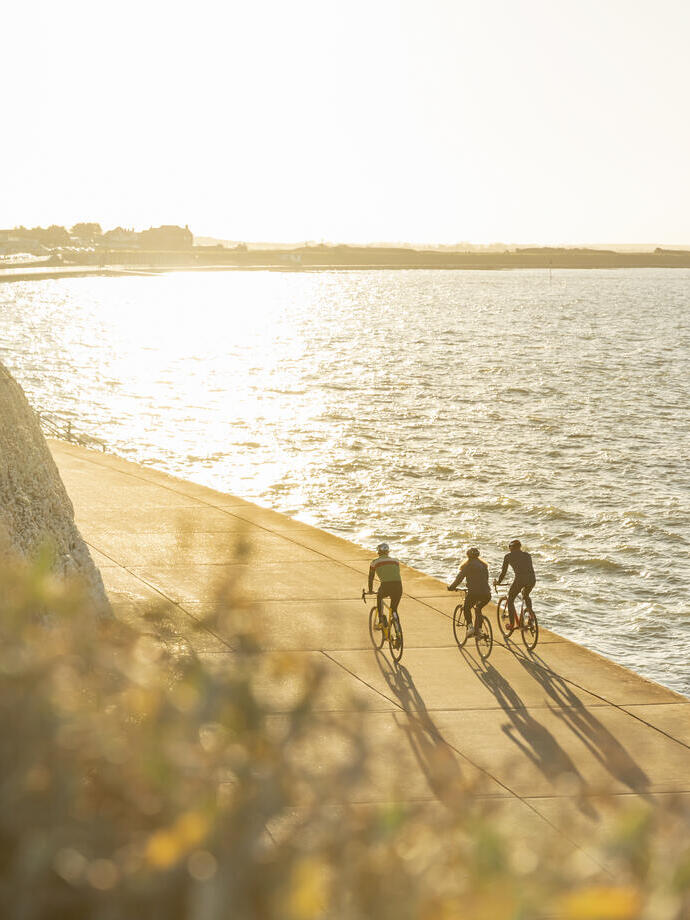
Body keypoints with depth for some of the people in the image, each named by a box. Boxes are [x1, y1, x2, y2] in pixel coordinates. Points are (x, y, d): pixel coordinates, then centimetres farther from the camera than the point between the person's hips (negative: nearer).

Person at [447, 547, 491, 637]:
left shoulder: (467, 565, 2)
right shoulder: (484, 565, 19)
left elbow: (459, 578, 0)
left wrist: (451, 587, 13)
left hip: (474, 593, -5)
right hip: (486, 594, 5)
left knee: (466, 608, 19)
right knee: (478, 609, 28)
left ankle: (470, 626, 0)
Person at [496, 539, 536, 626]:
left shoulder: (508, 556, 14)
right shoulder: (527, 555, 25)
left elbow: (503, 572, 15)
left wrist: (498, 582, 31)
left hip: (519, 579, -4)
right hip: (532, 579, 4)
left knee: (510, 600, 17)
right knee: (526, 596, 35)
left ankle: (512, 623, 14)